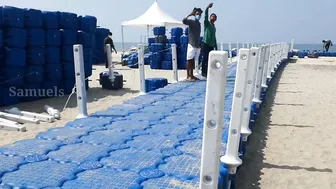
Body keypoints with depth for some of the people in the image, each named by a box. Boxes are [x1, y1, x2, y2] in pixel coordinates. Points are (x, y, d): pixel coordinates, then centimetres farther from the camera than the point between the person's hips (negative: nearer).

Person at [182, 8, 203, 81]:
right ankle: (188, 76, -2)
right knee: (189, 60, -5)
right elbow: (183, 21, -27)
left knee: (193, 60, 11)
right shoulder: (191, 22, -5)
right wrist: (190, 14, -18)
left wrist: (200, 45, 20)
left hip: (197, 45, 7)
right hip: (192, 44, -7)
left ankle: (192, 75, 16)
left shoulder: (199, 23, 17)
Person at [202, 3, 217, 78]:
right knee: (205, 58, -6)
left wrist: (216, 47, 20)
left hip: (212, 45, 7)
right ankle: (203, 72, -1)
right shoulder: (207, 23, 2)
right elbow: (205, 16, -17)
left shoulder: (214, 27, 20)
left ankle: (208, 72, 12)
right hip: (206, 44, -7)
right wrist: (208, 7, -29)